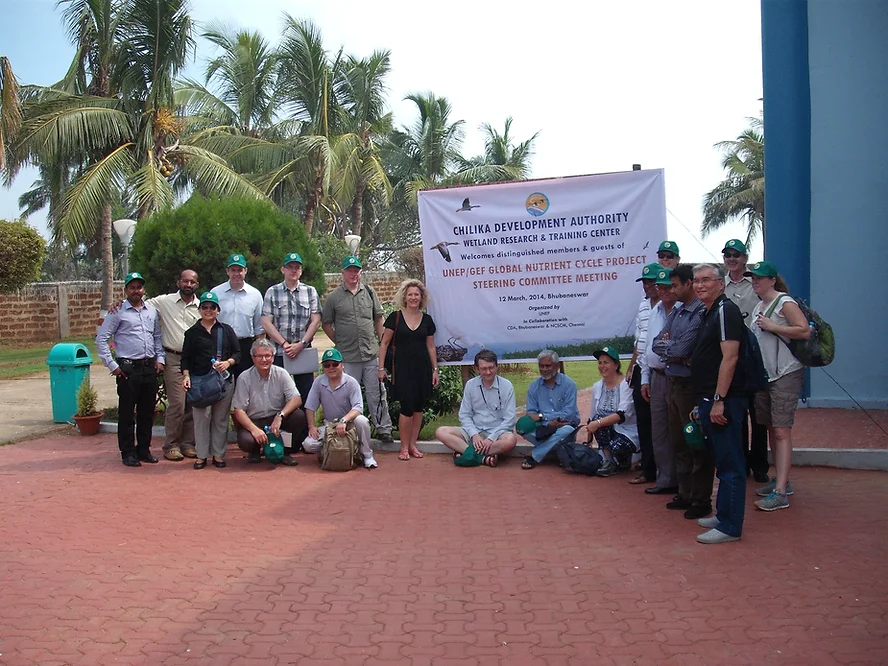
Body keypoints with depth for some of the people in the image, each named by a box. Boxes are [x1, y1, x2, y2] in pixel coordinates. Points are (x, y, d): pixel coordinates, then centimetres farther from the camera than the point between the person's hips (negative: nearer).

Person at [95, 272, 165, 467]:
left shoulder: (152, 311, 12)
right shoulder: (118, 312, -4)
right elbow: (101, 339, -5)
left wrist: (160, 359, 7)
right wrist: (112, 365, -9)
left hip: (150, 368, 5)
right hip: (128, 369, -5)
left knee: (147, 412, 11)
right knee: (127, 413, 2)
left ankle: (144, 449, 22)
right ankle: (128, 453, 11)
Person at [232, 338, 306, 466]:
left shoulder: (281, 374, -4)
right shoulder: (244, 378, -8)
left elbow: (297, 400, -12)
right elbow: (239, 410, -10)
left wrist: (280, 416, -28)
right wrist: (254, 429, -26)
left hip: (276, 419, 2)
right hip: (253, 422, -2)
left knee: (299, 416, -26)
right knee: (245, 441, -33)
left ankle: (284, 451, -2)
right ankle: (255, 451, 7)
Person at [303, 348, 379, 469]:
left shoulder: (351, 382, -13)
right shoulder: (318, 382, -3)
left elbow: (358, 408, -24)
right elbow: (310, 407, 1)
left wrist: (343, 421, -40)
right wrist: (312, 426, -12)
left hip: (349, 423, -3)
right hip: (329, 425, 3)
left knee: (361, 420, -37)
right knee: (308, 445, -20)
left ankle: (367, 455, -16)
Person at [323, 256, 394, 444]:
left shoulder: (369, 292, 8)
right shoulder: (334, 297, 2)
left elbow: (378, 318, 13)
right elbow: (326, 323, 8)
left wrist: (381, 342, 8)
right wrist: (339, 342, 3)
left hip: (372, 354, 2)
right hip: (347, 356, -1)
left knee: (377, 393, 5)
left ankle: (383, 429, 14)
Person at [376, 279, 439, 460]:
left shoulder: (427, 320, 7)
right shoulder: (395, 317, -2)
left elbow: (431, 347, 12)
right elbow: (384, 344, 0)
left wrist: (435, 369, 8)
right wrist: (381, 367, -4)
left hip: (422, 368, 4)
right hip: (403, 367, -3)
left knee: (419, 407, 7)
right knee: (407, 407, -7)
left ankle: (412, 444, 18)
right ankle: (404, 447, 6)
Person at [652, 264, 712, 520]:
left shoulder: (701, 313, -15)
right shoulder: (676, 311, 12)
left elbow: (683, 348, -21)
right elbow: (657, 344, 7)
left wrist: (667, 345, -2)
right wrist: (674, 350, -11)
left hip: (691, 385, -8)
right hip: (672, 383, 9)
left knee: (697, 444, 1)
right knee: (678, 443, 15)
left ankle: (701, 500, 10)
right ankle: (685, 494, 26)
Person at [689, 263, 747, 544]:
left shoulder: (725, 310, -12)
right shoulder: (709, 313, 19)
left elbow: (730, 357, -20)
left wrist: (718, 400, -23)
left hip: (723, 401, -10)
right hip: (709, 400, 10)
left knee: (729, 464, -4)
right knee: (722, 462, 16)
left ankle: (729, 527, 0)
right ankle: (723, 515, 25)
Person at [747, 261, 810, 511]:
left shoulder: (785, 302, -9)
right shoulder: (759, 307, 16)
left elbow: (805, 331, -20)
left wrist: (772, 327, -18)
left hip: (786, 374, -9)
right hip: (764, 374, 9)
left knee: (781, 430, -12)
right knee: (771, 429, 13)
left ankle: (780, 493, -15)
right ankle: (781, 480, 24)